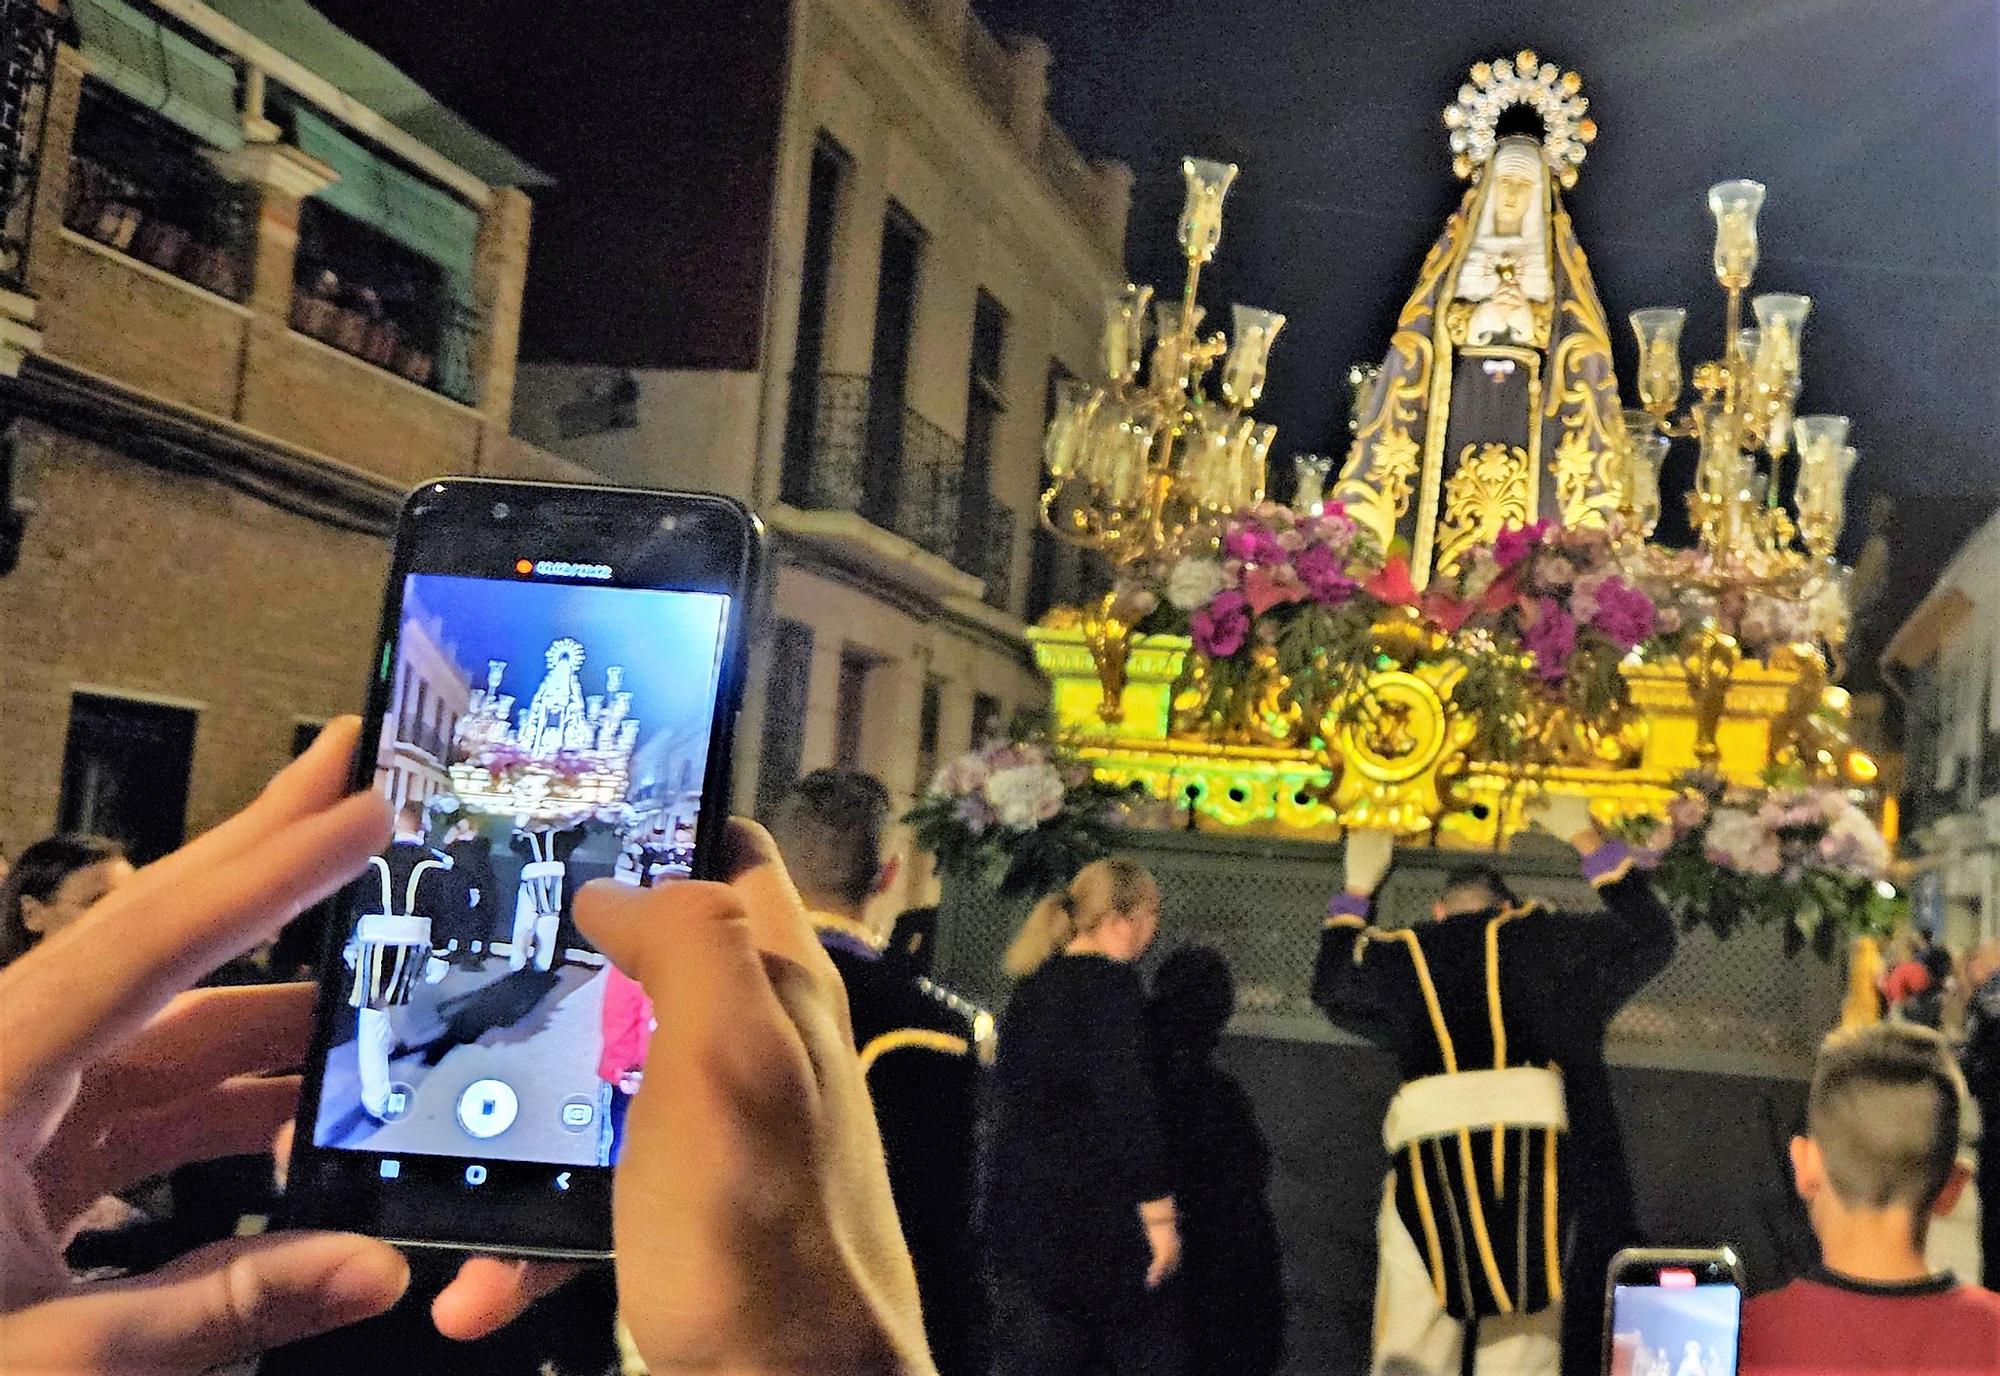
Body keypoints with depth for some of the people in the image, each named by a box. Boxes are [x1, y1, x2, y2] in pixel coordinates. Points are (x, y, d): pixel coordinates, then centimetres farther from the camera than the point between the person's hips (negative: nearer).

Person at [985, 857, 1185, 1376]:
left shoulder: (1032, 988, 14)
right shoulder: (1112, 984, -11)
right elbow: (1128, 1105, -18)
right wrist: (1159, 1211, -17)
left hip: (1016, 1206, 7)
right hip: (1096, 1211, -7)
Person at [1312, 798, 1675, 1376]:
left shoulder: (1402, 954, 14)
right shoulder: (1538, 938, 12)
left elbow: (1330, 986, 34)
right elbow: (1649, 935, 22)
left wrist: (1355, 894, 44)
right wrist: (1591, 844, 31)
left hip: (1430, 1147, 0)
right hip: (1530, 1139, 0)